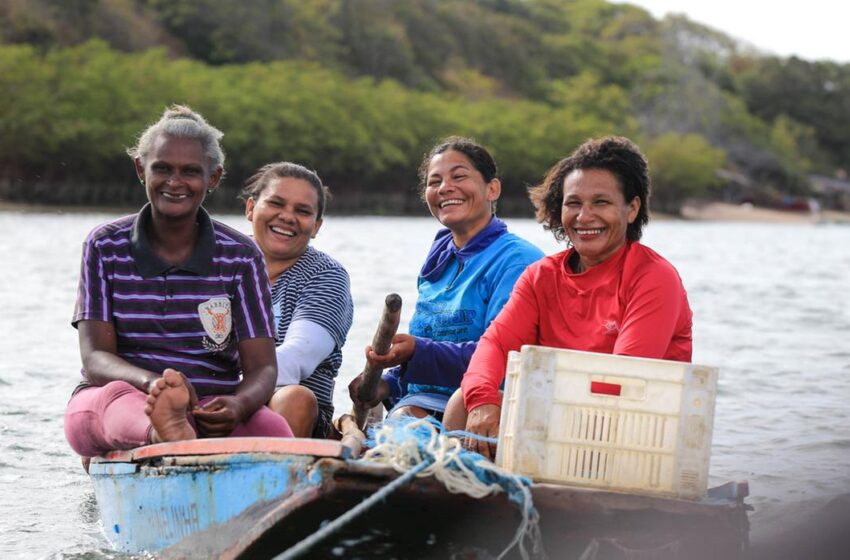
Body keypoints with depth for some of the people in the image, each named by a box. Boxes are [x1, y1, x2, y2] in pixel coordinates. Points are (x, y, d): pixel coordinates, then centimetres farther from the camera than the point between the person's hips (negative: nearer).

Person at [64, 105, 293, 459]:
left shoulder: (240, 257, 6)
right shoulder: (105, 247, 5)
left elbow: (262, 368, 0)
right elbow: (95, 358, -5)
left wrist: (237, 405, -27)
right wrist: (152, 384, -30)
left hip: (208, 414, 2)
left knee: (274, 430, -30)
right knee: (117, 396, -39)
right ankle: (165, 434, -71)